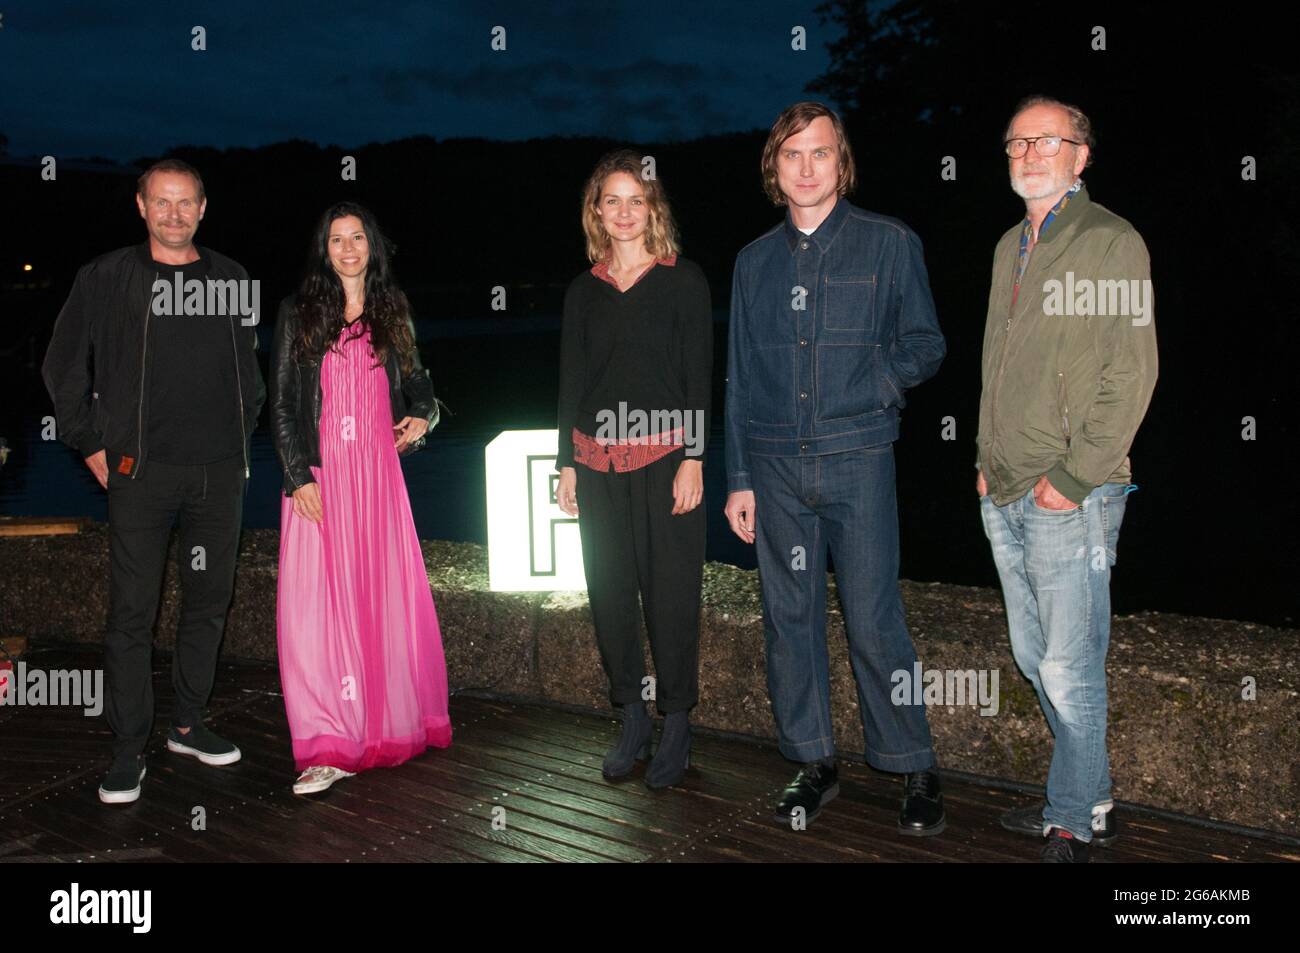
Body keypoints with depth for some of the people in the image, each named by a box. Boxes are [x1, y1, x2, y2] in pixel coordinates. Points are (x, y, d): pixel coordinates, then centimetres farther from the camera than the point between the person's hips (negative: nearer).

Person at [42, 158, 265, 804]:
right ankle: (128, 750, 7)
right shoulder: (108, 278, 2)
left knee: (209, 600, 10)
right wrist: (90, 444, 3)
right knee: (132, 611, -2)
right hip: (140, 470, -3)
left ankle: (188, 725, 24)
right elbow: (63, 367, 7)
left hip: (218, 471, 3)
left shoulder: (231, 279, 11)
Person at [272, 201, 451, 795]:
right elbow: (282, 403, 2)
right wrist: (299, 475, -8)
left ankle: (392, 723, 21)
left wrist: (422, 417, -2)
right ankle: (331, 746, -4)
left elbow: (419, 384, 21)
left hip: (377, 473, 2)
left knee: (386, 596, 5)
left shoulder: (392, 314, 13)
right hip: (318, 474, -2)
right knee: (316, 602, -8)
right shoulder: (298, 313, 6)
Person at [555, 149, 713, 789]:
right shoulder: (583, 290, 12)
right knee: (609, 591, 6)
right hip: (598, 461, 4)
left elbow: (698, 377, -3)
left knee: (671, 592, 0)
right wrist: (567, 464, 8)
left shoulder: (684, 280, 1)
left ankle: (676, 724, 14)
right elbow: (571, 382, 12)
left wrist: (692, 459, -10)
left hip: (664, 455, -4)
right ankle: (632, 721, 20)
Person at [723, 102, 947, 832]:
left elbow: (928, 345, 5)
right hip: (775, 466, 4)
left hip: (857, 460, -3)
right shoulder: (755, 261, 13)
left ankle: (916, 769, 12)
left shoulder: (890, 244, 4)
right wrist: (738, 478, 9)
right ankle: (815, 764, 21)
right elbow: (740, 378, 13)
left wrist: (873, 380, -15)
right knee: (790, 618, 8)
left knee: (874, 621, -4)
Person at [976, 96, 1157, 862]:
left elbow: (1131, 374, -13)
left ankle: (1072, 826, 13)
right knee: (1035, 658, 15)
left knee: (1070, 669, -2)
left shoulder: (1112, 241, -7)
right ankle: (1093, 802, 30)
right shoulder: (1011, 247, 16)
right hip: (1005, 495, 8)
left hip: (1071, 498, -8)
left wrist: (1073, 476, -16)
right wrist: (988, 456, 14)